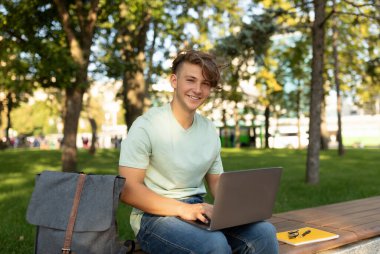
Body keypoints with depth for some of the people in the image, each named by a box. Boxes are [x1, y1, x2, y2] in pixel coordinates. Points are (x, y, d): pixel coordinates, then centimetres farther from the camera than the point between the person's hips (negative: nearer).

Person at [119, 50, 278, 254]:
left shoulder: (210, 131, 8)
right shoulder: (146, 127, -10)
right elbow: (128, 190, -15)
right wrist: (183, 209, -25)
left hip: (199, 211, 6)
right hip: (155, 215, -5)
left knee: (264, 232, -17)